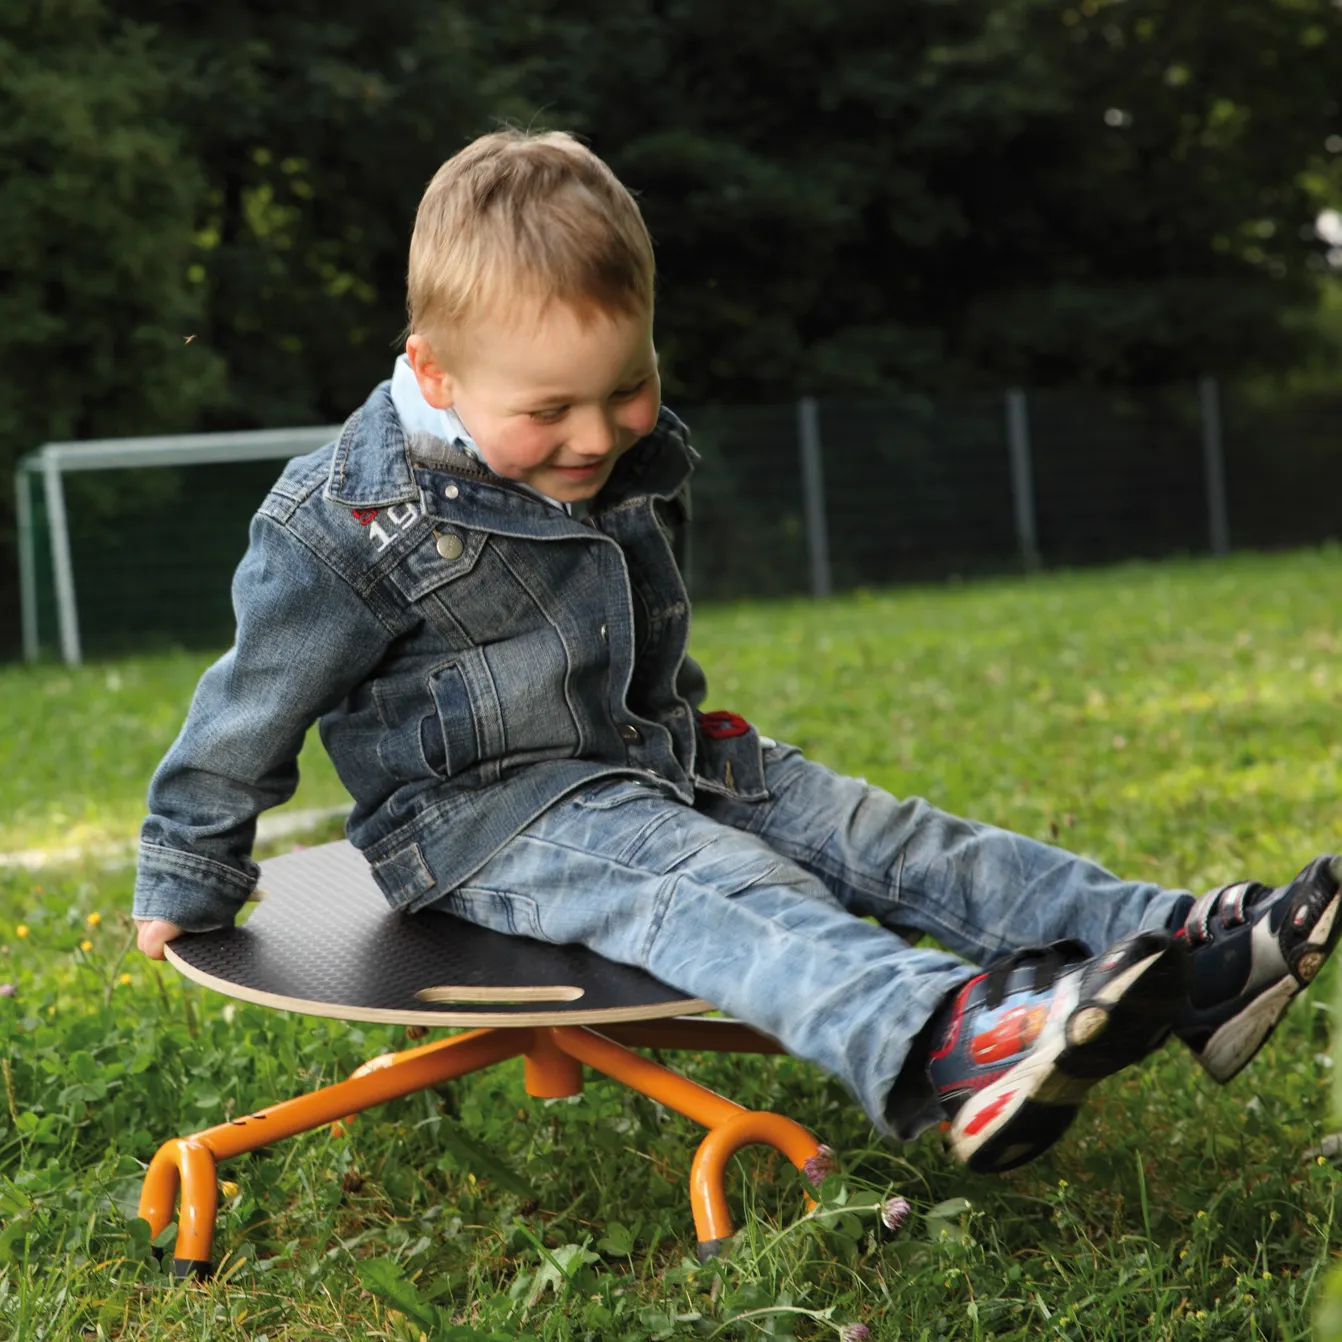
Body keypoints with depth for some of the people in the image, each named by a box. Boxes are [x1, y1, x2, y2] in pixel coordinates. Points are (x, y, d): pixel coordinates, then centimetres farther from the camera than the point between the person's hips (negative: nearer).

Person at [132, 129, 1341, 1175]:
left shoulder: (639, 461, 4)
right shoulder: (354, 525, -17)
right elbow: (253, 708, -8)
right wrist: (187, 882, 0)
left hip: (652, 759, 7)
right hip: (484, 817, -7)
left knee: (878, 832, -9)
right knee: (703, 884, -33)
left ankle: (1182, 951, -19)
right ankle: (943, 1047, -60)